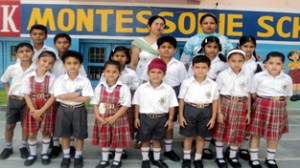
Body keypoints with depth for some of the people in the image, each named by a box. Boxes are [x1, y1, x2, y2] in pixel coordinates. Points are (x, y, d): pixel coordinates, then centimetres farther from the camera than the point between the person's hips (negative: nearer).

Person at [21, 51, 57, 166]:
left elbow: (53, 97, -10)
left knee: (46, 132, 11)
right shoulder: (29, 77, -4)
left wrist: (41, 111, -16)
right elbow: (27, 95, -4)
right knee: (31, 133, 10)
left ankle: (44, 153, 30)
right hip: (32, 109, 1)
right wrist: (33, 111, -14)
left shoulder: (52, 78, -8)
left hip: (47, 109, -1)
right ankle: (32, 154, 28)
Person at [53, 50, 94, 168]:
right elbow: (60, 96, -16)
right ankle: (66, 157, 29)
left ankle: (78, 157, 27)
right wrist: (77, 94, -17)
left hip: (79, 110, -1)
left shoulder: (85, 81, -7)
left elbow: (85, 99, -15)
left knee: (79, 135, 9)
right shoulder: (60, 80, -5)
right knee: (65, 135, 12)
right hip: (64, 110, 1)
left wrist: (68, 96, -16)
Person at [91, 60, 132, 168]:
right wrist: (98, 116, -11)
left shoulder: (123, 88, -12)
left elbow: (125, 105, -14)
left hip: (118, 118, -3)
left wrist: (114, 117, -19)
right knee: (103, 139, 15)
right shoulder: (100, 87, -1)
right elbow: (95, 103, 3)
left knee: (119, 139, 9)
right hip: (102, 118, 3)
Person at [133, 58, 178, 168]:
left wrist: (170, 119, -3)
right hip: (145, 117, 0)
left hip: (161, 118, 0)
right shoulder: (141, 88, -7)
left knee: (157, 139, 16)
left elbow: (172, 105, -1)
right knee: (145, 140, 12)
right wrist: (136, 118, 0)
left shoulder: (168, 89, -8)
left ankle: (157, 159, 34)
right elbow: (137, 104, 1)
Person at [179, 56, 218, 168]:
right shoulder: (186, 83, -5)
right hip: (189, 110, -1)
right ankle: (186, 158, 28)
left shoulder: (212, 84, -1)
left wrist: (213, 118, 2)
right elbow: (181, 100, 0)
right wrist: (181, 116, -2)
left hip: (205, 111, 1)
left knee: (200, 137, 12)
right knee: (188, 136, 10)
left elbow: (215, 101, 5)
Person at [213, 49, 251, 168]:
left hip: (240, 107, 2)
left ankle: (232, 156, 29)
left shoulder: (247, 76, 2)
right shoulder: (222, 75, -6)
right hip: (225, 104, -2)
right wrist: (219, 112, -10)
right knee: (220, 131, 6)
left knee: (237, 133, 10)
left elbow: (248, 95, 7)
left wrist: (248, 112, 7)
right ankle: (219, 156, 23)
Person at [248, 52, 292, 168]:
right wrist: (262, 103, 0)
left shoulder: (287, 79, -2)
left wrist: (278, 104, 1)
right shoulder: (258, 76, -9)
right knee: (256, 133, 4)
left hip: (278, 109, 2)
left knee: (275, 135, 12)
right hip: (261, 107, -2)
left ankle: (270, 159, 30)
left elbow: (286, 96, 9)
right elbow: (253, 94, 0)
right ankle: (253, 158, 18)